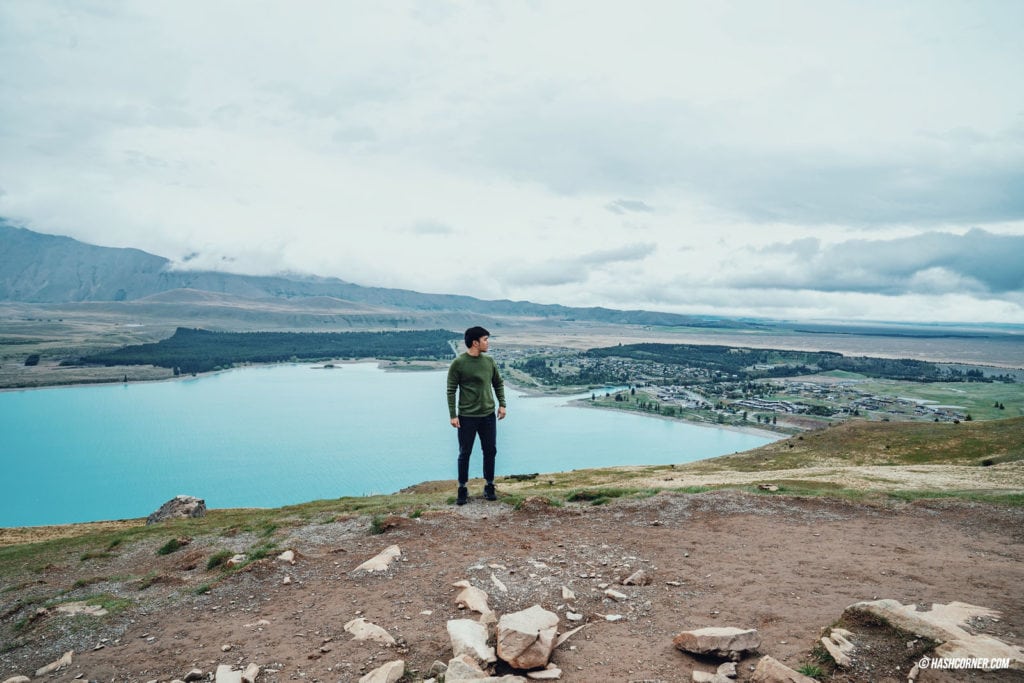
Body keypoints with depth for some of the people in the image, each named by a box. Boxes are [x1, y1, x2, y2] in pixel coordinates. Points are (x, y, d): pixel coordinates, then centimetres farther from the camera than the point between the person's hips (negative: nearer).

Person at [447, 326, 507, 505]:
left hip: (488, 416, 4)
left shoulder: (489, 361, 3)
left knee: (490, 451, 9)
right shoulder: (458, 363, -11)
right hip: (466, 417, -4)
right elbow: (451, 391, -8)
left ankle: (489, 486, 24)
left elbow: (498, 383, 14)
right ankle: (462, 489, 18)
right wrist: (453, 415, -11)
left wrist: (502, 404, 6)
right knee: (465, 453, 5)